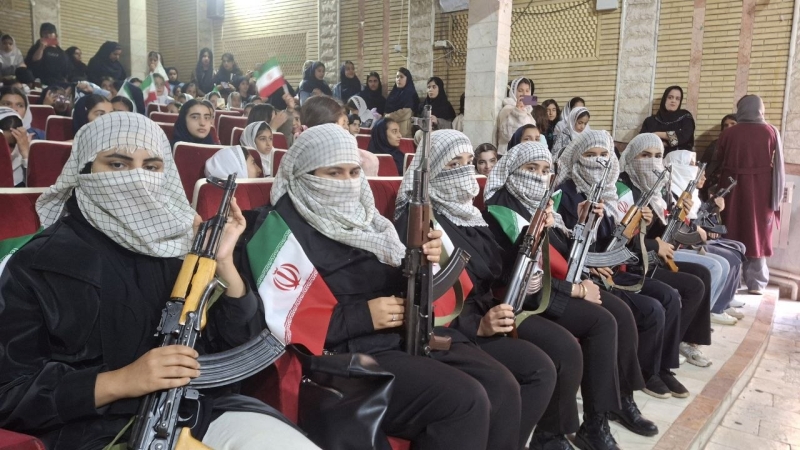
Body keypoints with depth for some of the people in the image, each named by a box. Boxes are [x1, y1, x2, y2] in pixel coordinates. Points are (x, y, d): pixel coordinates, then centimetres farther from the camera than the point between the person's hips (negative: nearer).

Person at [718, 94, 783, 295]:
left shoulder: (728, 133, -5)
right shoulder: (771, 132, -3)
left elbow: (719, 162, 2)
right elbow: (778, 165, 0)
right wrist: (776, 195, 8)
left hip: (733, 188, 0)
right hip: (761, 190, 0)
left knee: (732, 235, 9)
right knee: (758, 234, 9)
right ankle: (756, 283, 11)